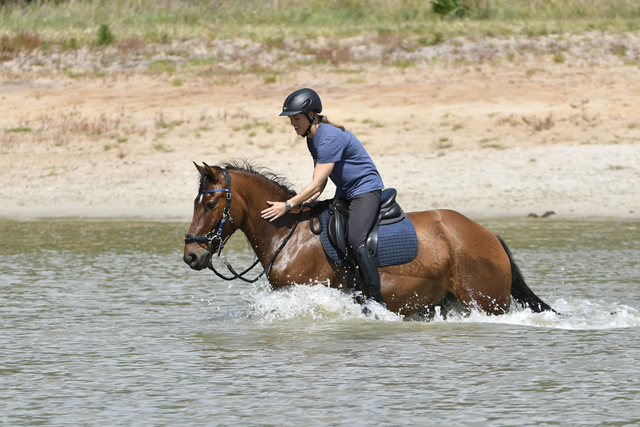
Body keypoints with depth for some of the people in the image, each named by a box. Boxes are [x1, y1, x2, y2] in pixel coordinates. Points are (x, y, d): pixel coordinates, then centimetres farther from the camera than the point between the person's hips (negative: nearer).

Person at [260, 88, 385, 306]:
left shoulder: (330, 138, -24)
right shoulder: (312, 138, 7)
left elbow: (317, 184, -26)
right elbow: (320, 183, 14)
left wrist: (287, 205, -27)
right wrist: (308, 198, -5)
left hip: (366, 190, -11)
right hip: (344, 194, 11)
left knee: (355, 240, -27)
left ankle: (377, 301, -30)